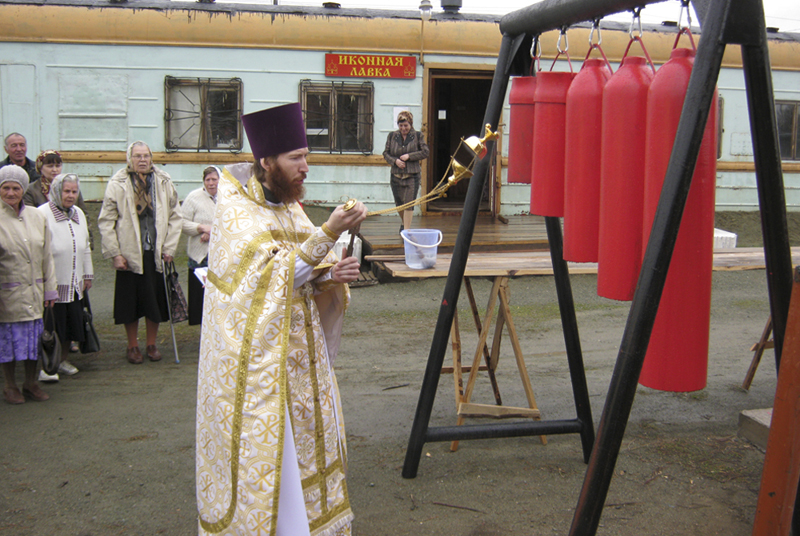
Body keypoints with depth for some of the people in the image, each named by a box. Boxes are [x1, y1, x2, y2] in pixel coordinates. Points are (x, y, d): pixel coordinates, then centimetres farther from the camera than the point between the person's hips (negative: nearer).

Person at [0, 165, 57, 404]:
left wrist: (50, 289, 8)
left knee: (34, 337, 9)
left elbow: (46, 257, 10)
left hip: (34, 291, 4)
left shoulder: (37, 217, 5)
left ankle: (31, 382, 25)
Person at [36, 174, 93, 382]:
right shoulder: (42, 214, -10)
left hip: (75, 284, 7)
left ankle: (62, 359, 27)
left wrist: (87, 275, 21)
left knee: (72, 324, 11)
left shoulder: (79, 214, 13)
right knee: (51, 327, -3)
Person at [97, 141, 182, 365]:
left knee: (156, 300, 8)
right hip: (129, 253, -2)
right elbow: (106, 222, -3)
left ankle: (152, 344, 24)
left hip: (157, 253, 2)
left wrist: (169, 248, 0)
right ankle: (132, 347, 21)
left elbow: (175, 217, 7)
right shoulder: (117, 185, -4)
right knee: (131, 301, 6)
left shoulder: (164, 183, 4)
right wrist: (114, 253, -7)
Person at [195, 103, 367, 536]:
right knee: (263, 446, 0)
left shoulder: (289, 206, 9)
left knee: (303, 433, 14)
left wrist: (330, 275, -9)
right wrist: (328, 234, -29)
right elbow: (274, 275, -23)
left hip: (298, 349, 7)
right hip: (257, 358, -7)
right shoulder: (235, 211, -14)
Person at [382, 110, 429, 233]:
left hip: (412, 176, -3)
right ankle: (403, 222, 41)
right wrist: (395, 160, -11)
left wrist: (409, 156, -12)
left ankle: (406, 229, -4)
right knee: (399, 203, 14)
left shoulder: (418, 136, 1)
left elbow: (425, 152, -2)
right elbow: (386, 153, 8)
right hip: (396, 175, 3)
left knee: (409, 203, -10)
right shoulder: (392, 136, 6)